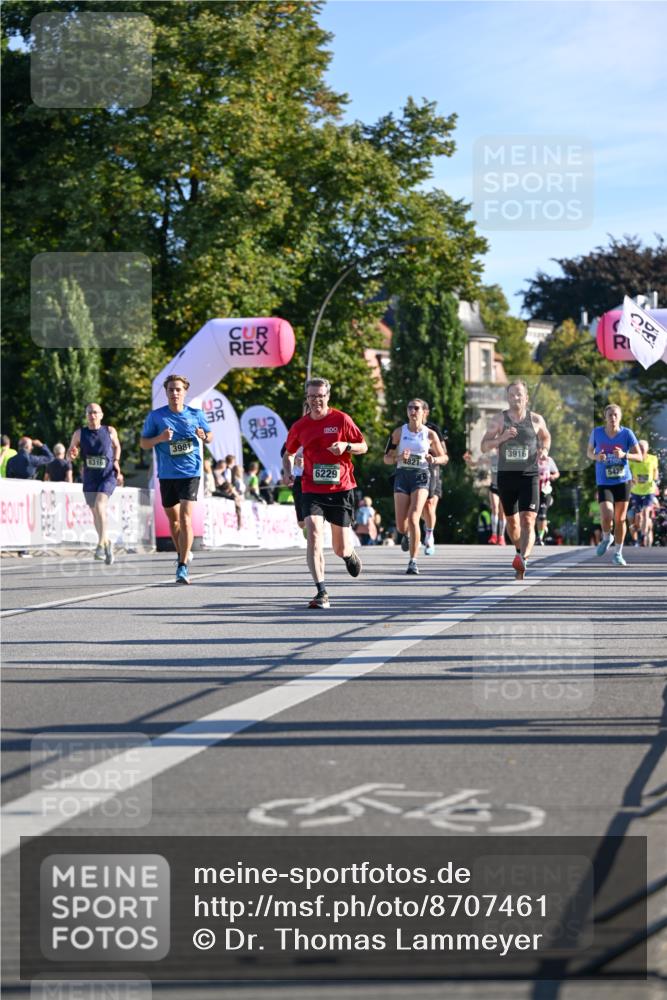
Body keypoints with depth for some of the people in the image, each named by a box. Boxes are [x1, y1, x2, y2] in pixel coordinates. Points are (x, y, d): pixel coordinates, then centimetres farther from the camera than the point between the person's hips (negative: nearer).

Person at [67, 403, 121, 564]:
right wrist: (71, 455, -18)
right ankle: (107, 543, 31)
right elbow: (69, 456, 5)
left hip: (108, 477, -3)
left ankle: (101, 544, -24)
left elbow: (117, 446, 19)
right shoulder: (79, 433, 0)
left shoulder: (110, 431, -1)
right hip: (90, 479, 3)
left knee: (100, 505, -25)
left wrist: (116, 461, 3)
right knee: (96, 513, 10)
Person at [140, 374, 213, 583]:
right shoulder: (156, 416, 0)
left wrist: (204, 436, -9)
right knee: (173, 519, 15)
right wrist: (159, 438, -16)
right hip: (167, 475, 2)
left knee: (185, 518, -15)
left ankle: (182, 567, -16)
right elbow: (143, 443, 4)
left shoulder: (196, 414, 2)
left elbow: (209, 437, 15)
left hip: (190, 473, -2)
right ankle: (182, 554, 40)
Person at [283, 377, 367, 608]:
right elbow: (288, 453, 19)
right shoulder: (299, 426, 3)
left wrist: (346, 446, -16)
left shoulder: (341, 420, -3)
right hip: (312, 489, 1)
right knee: (313, 532, -22)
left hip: (341, 489, -1)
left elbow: (363, 447, 4)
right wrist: (288, 472, 0)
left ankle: (350, 554, 46)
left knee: (341, 549, 5)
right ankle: (322, 593, -22)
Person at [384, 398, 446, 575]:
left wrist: (433, 459, -11)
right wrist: (399, 458, -15)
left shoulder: (429, 434, 2)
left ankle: (413, 561, -12)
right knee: (401, 527, -1)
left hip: (421, 476, -2)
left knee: (413, 518, -20)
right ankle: (408, 534, 39)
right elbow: (386, 458, 5)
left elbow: (444, 458, 11)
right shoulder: (399, 432, 3)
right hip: (402, 476, 2)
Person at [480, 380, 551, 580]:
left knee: (528, 522, -19)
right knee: (512, 521, 16)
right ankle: (520, 551, 41)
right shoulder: (498, 420, 0)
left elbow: (546, 436, 21)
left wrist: (544, 450, 0)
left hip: (529, 476, -2)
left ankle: (523, 559, -34)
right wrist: (501, 438, -18)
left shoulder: (536, 419, 1)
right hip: (506, 475, 2)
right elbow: (484, 447, -1)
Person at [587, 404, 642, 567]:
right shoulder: (597, 432, -3)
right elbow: (589, 452, 11)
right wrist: (596, 457, -12)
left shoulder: (626, 433, -6)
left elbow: (639, 457, -4)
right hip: (604, 482, 0)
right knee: (606, 517, -16)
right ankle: (606, 538, 18)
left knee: (620, 519, 4)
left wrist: (624, 455, -23)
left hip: (623, 481, 0)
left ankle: (618, 554, 20)